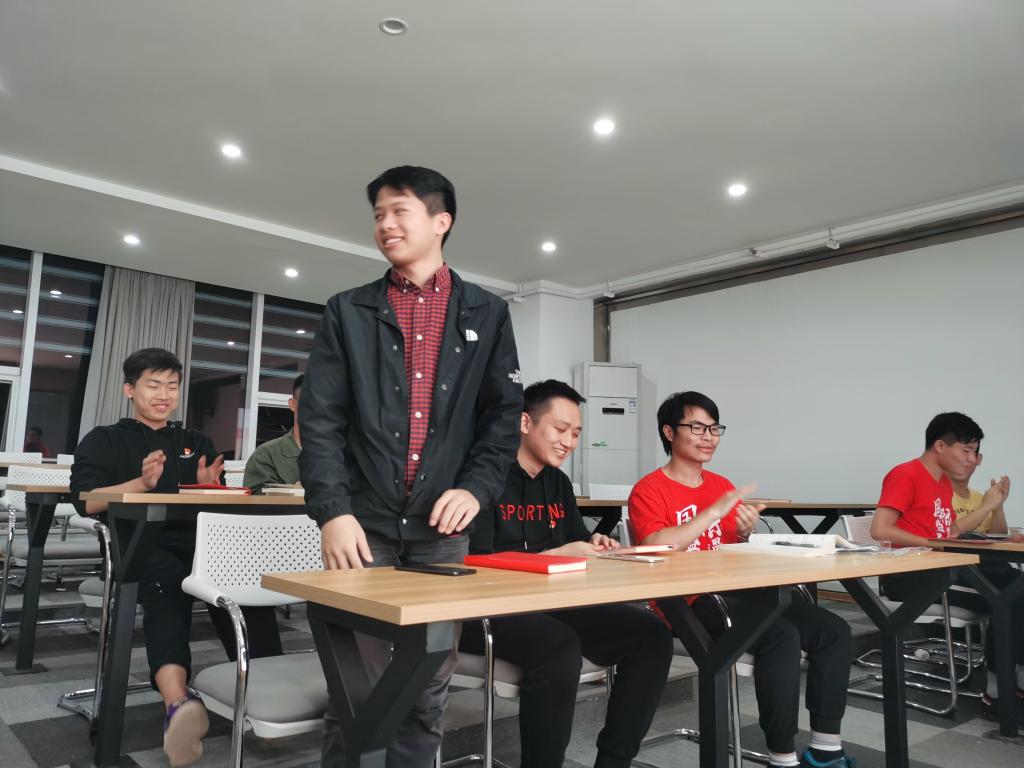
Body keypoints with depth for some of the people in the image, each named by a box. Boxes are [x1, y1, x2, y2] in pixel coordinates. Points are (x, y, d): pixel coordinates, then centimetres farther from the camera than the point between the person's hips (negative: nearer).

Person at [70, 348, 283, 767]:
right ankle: (177, 703, -60)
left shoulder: (197, 442, 27)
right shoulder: (103, 440, 19)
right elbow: (87, 502, 2)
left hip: (198, 544, 3)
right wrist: (142, 483, -13)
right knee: (168, 584, -40)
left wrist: (209, 487, -2)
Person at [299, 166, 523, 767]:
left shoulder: (487, 315, 9)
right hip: (365, 523, 0)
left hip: (444, 526, 1)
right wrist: (333, 511, -11)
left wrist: (476, 488, -10)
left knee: (429, 690, 10)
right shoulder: (349, 312, 7)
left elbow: (505, 414, 5)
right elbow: (321, 419, 0)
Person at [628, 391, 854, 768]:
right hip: (686, 603, -7)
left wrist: (744, 535, -7)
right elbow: (657, 549, -22)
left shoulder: (722, 485, 15)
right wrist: (716, 510, -22)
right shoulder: (648, 490, -6)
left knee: (833, 630, -5)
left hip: (734, 591, 8)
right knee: (782, 636, -28)